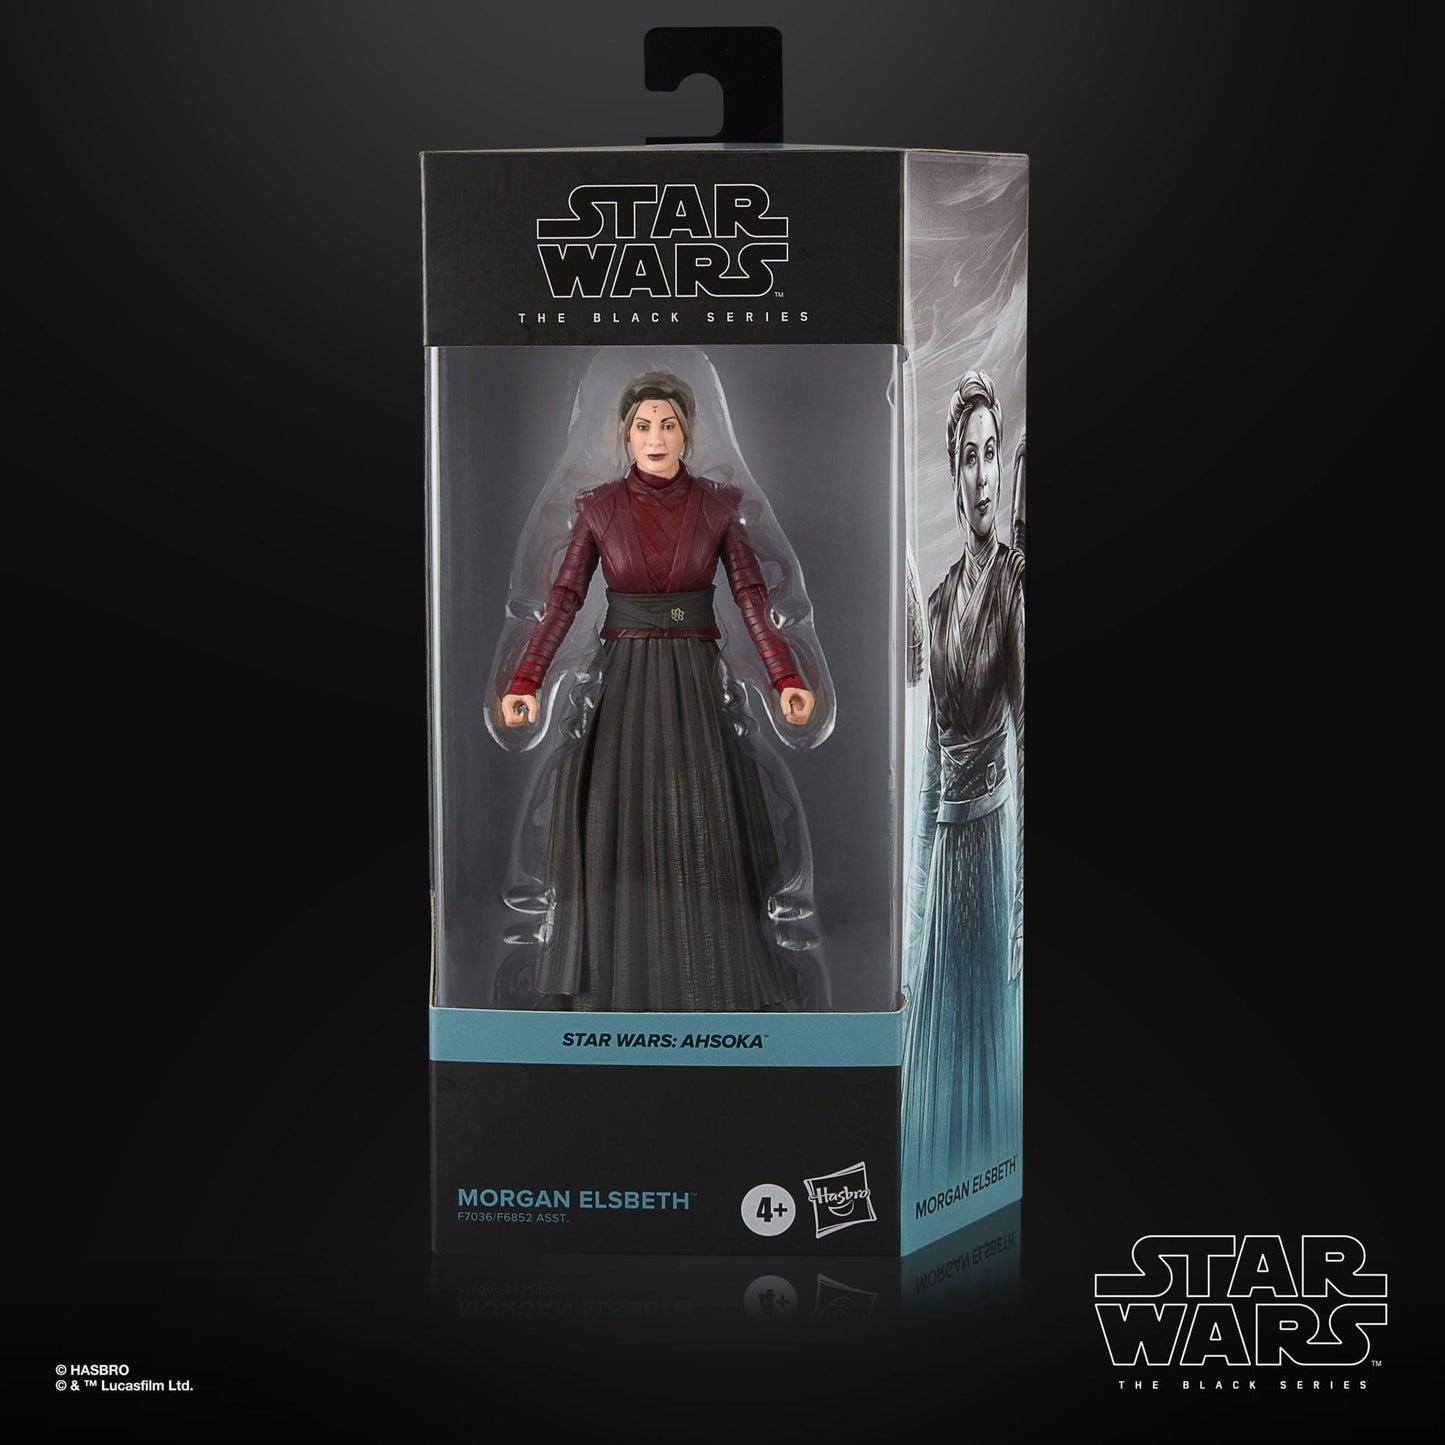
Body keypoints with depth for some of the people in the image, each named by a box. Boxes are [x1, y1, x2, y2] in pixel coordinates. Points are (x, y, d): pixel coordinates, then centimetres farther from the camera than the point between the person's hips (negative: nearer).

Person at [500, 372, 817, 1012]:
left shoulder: (717, 505, 2)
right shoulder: (599, 507, 2)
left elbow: (751, 598, -2)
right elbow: (564, 599, -2)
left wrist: (786, 681, -13)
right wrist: (525, 683, -12)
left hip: (694, 679, 0)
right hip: (622, 680, 0)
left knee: (702, 831, -2)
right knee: (615, 831, -3)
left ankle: (707, 982, 11)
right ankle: (616, 983, 9)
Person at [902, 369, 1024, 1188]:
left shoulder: (1016, 578, -8)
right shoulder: (940, 599, 11)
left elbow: (1026, 719, -13)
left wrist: (1020, 893, -16)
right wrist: (918, 880, 14)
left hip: (997, 826, -6)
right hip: (941, 829, 6)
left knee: (989, 1029, 2)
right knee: (935, 1037, 11)